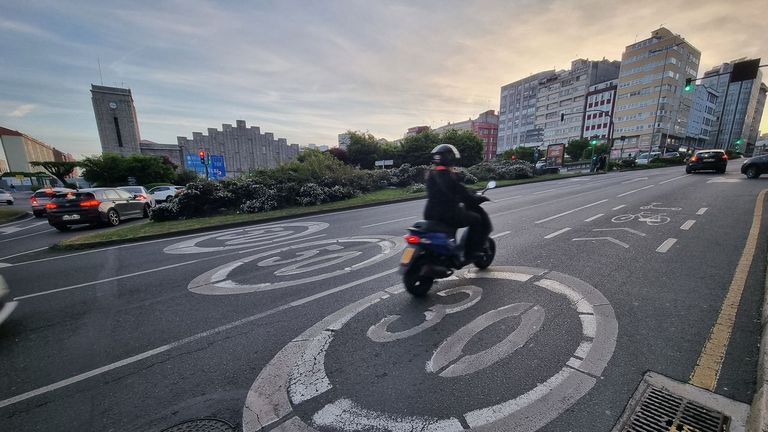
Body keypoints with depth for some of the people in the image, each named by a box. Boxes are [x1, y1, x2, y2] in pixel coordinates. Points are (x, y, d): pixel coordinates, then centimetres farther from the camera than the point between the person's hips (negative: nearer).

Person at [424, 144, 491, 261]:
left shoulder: (431, 173, 11)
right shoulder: (447, 175, -16)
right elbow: (461, 193, -13)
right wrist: (477, 198, 5)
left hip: (430, 214, 9)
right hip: (447, 215, -9)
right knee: (476, 219, 9)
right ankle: (471, 253, 11)